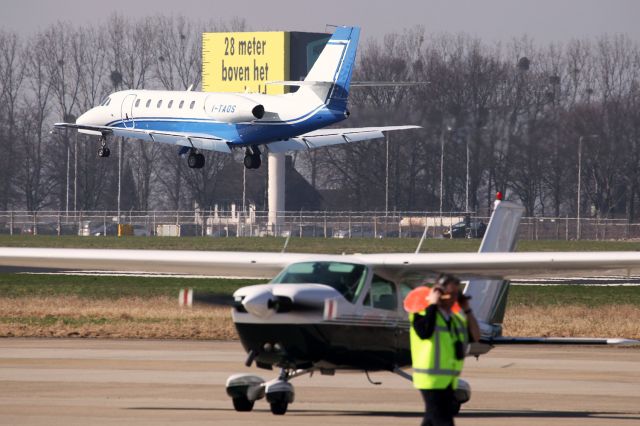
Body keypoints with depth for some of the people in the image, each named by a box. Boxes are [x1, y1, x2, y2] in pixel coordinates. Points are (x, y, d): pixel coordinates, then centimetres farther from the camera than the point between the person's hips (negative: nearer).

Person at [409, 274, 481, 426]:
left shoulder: (456, 318, 15)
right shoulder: (423, 313, -7)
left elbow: (475, 336, 6)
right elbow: (425, 332, -28)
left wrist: (467, 310, 4)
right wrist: (432, 305, -18)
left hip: (449, 380, 8)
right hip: (431, 379, -8)